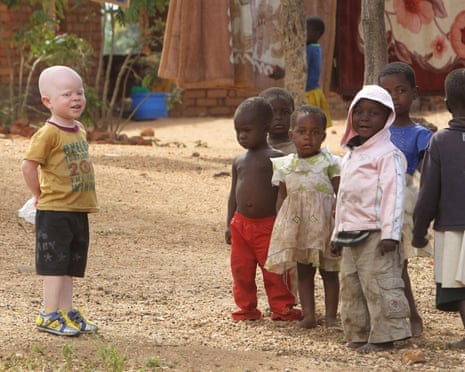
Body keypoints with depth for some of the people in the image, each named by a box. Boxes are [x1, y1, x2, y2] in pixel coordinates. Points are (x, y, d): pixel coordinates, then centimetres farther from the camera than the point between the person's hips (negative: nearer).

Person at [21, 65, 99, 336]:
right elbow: (29, 165, -16)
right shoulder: (49, 134, -16)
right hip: (54, 212, -8)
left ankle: (67, 313, 19)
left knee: (70, 266, 13)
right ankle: (50, 316, 2)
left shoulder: (80, 130, 10)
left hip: (79, 211, 8)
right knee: (55, 264, -3)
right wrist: (40, 195, -7)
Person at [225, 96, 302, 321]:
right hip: (241, 224, 5)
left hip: (269, 224, -5)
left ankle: (281, 307, 11)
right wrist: (229, 224, 13)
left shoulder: (276, 159, -7)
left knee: (273, 269, 0)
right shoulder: (239, 161, 9)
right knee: (241, 269, 7)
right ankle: (246, 307, 19)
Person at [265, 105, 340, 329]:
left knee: (329, 270, 5)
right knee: (303, 270, 8)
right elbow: (281, 198, 10)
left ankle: (331, 315, 10)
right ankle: (308, 314, 14)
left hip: (323, 223, -3)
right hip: (296, 225, 3)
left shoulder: (329, 163, -4)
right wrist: (280, 225, 5)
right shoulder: (285, 165, 6)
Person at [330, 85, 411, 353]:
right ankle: (358, 335, 19)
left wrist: (390, 233, -21)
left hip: (375, 235, -9)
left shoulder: (388, 155, -9)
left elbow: (394, 195, -15)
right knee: (351, 286, 11)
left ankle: (384, 336, -4)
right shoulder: (351, 155, 18)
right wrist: (337, 234, 23)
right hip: (351, 235, 9)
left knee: (379, 285, -8)